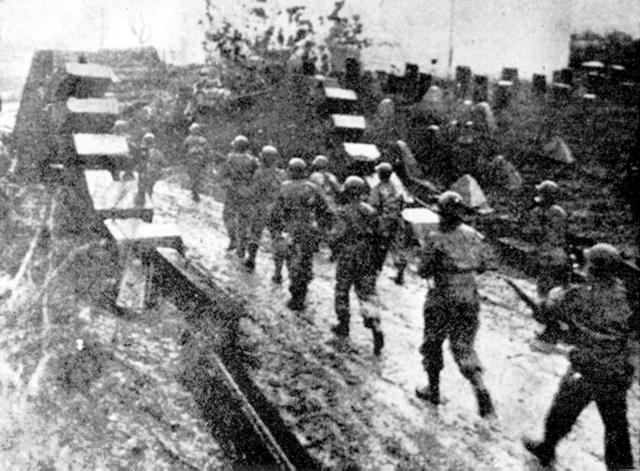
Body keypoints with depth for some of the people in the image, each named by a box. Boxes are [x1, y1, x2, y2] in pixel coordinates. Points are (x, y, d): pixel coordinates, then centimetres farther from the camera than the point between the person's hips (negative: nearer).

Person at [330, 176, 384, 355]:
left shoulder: (343, 212, -14)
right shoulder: (370, 211, 2)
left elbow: (337, 237, -16)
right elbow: (376, 235, 5)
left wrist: (335, 249, 4)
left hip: (347, 258, -4)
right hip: (367, 259, 5)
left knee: (342, 292, 16)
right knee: (364, 294, 9)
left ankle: (343, 325, 28)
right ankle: (375, 326, -11)